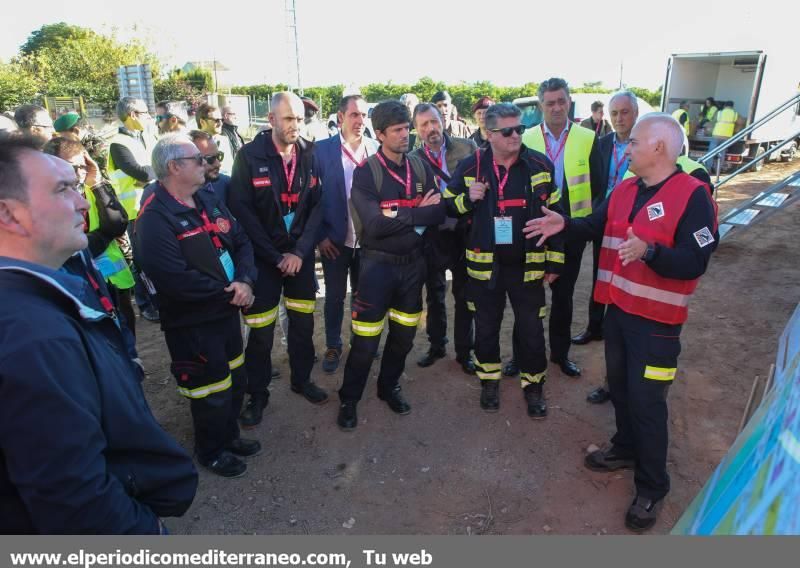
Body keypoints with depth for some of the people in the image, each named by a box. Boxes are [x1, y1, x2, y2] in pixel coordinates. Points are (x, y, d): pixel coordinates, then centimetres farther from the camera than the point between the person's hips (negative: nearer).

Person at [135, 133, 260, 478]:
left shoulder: (210, 200, 6)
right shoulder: (155, 218, -21)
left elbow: (242, 242, 4)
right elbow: (176, 279, -28)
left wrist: (245, 281, -14)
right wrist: (229, 291, -17)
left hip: (226, 311, 8)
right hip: (191, 323, -8)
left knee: (236, 380, 21)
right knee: (211, 390, 9)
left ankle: (228, 435, 46)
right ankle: (210, 451, 35)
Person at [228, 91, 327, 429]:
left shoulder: (310, 155, 1)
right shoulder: (249, 155, -8)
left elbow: (317, 205, 0)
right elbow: (241, 209, -11)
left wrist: (300, 251, -10)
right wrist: (275, 256, -13)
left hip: (301, 254, 3)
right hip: (263, 256, -3)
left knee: (303, 322, 13)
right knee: (261, 331, 4)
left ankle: (302, 379, 34)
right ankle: (257, 394, 22)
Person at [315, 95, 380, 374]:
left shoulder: (377, 149, -2)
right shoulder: (321, 149, -7)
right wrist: (320, 235, -7)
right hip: (335, 240, -1)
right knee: (335, 296, 12)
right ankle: (333, 346, 30)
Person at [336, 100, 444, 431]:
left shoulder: (421, 168, 3)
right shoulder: (365, 173, -11)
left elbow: (439, 212, -3)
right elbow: (374, 224, -22)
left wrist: (398, 217, -17)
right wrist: (418, 214, -16)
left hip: (413, 263, 5)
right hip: (378, 264, -4)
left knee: (404, 335, 15)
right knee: (366, 341, 0)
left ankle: (389, 387, 37)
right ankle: (349, 399, 21)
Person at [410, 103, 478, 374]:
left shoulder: (467, 147, -3)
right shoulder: (413, 159, -1)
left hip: (465, 232, -1)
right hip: (433, 236, 1)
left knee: (465, 296, 10)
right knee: (434, 295, 15)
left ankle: (464, 351, 26)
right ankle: (436, 345, 34)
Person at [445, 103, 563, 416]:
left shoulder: (540, 165, -3)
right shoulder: (471, 166, -3)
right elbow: (448, 207, 5)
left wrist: (555, 261, 1)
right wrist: (468, 198, -17)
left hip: (528, 265, 0)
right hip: (485, 264, 1)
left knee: (531, 329, 9)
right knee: (486, 327, 14)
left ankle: (533, 385, 30)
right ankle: (489, 381, 35)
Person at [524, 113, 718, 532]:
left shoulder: (693, 196, -16)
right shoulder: (624, 190, 6)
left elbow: (694, 264, -22)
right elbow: (596, 227, 17)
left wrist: (649, 251, -37)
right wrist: (564, 224, -1)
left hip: (656, 319, -7)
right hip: (618, 308, 7)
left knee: (646, 401, 1)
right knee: (619, 385, 20)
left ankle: (652, 488, 21)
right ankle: (626, 448, 43)